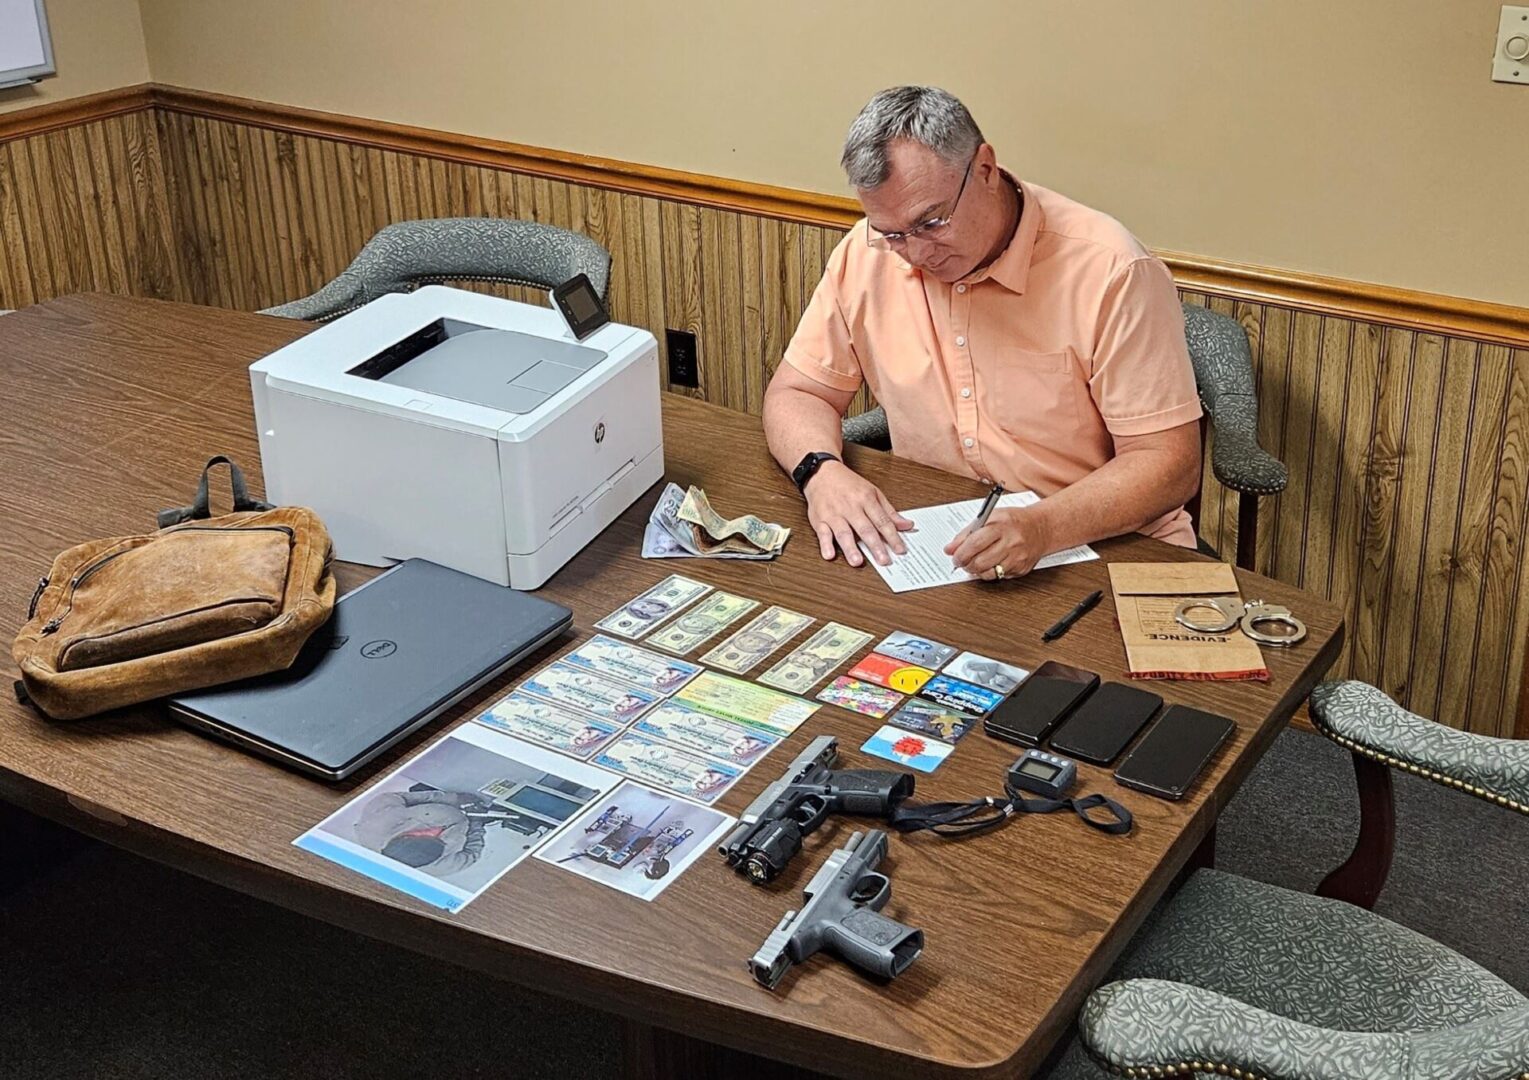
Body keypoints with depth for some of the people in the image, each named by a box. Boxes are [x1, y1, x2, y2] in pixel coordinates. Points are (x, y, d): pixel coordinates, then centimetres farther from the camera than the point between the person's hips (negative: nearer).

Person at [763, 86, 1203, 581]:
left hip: (1102, 546, -2)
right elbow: (797, 392, 8)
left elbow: (1169, 462, -14)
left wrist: (1042, 528, -31)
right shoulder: (865, 255, -2)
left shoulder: (1111, 273, -15)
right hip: (931, 547, 3)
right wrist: (822, 470, -14)